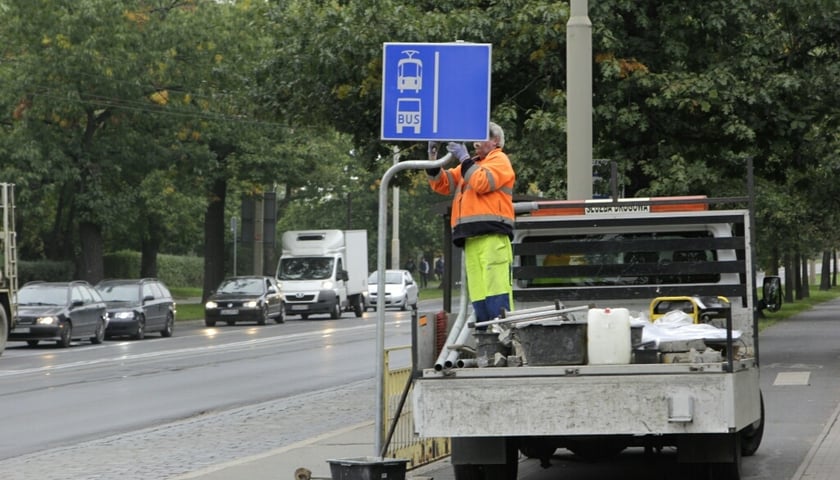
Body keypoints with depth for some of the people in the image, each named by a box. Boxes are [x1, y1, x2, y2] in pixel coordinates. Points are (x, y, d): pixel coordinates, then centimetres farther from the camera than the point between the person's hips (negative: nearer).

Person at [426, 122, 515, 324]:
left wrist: (463, 158, -3)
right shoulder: (472, 164, 30)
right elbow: (443, 184, 24)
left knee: (496, 291, -16)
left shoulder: (499, 160, 8)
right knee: (478, 294, 4)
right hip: (472, 239, 8)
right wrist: (433, 160, 10)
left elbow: (482, 182, -11)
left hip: (492, 236, -8)